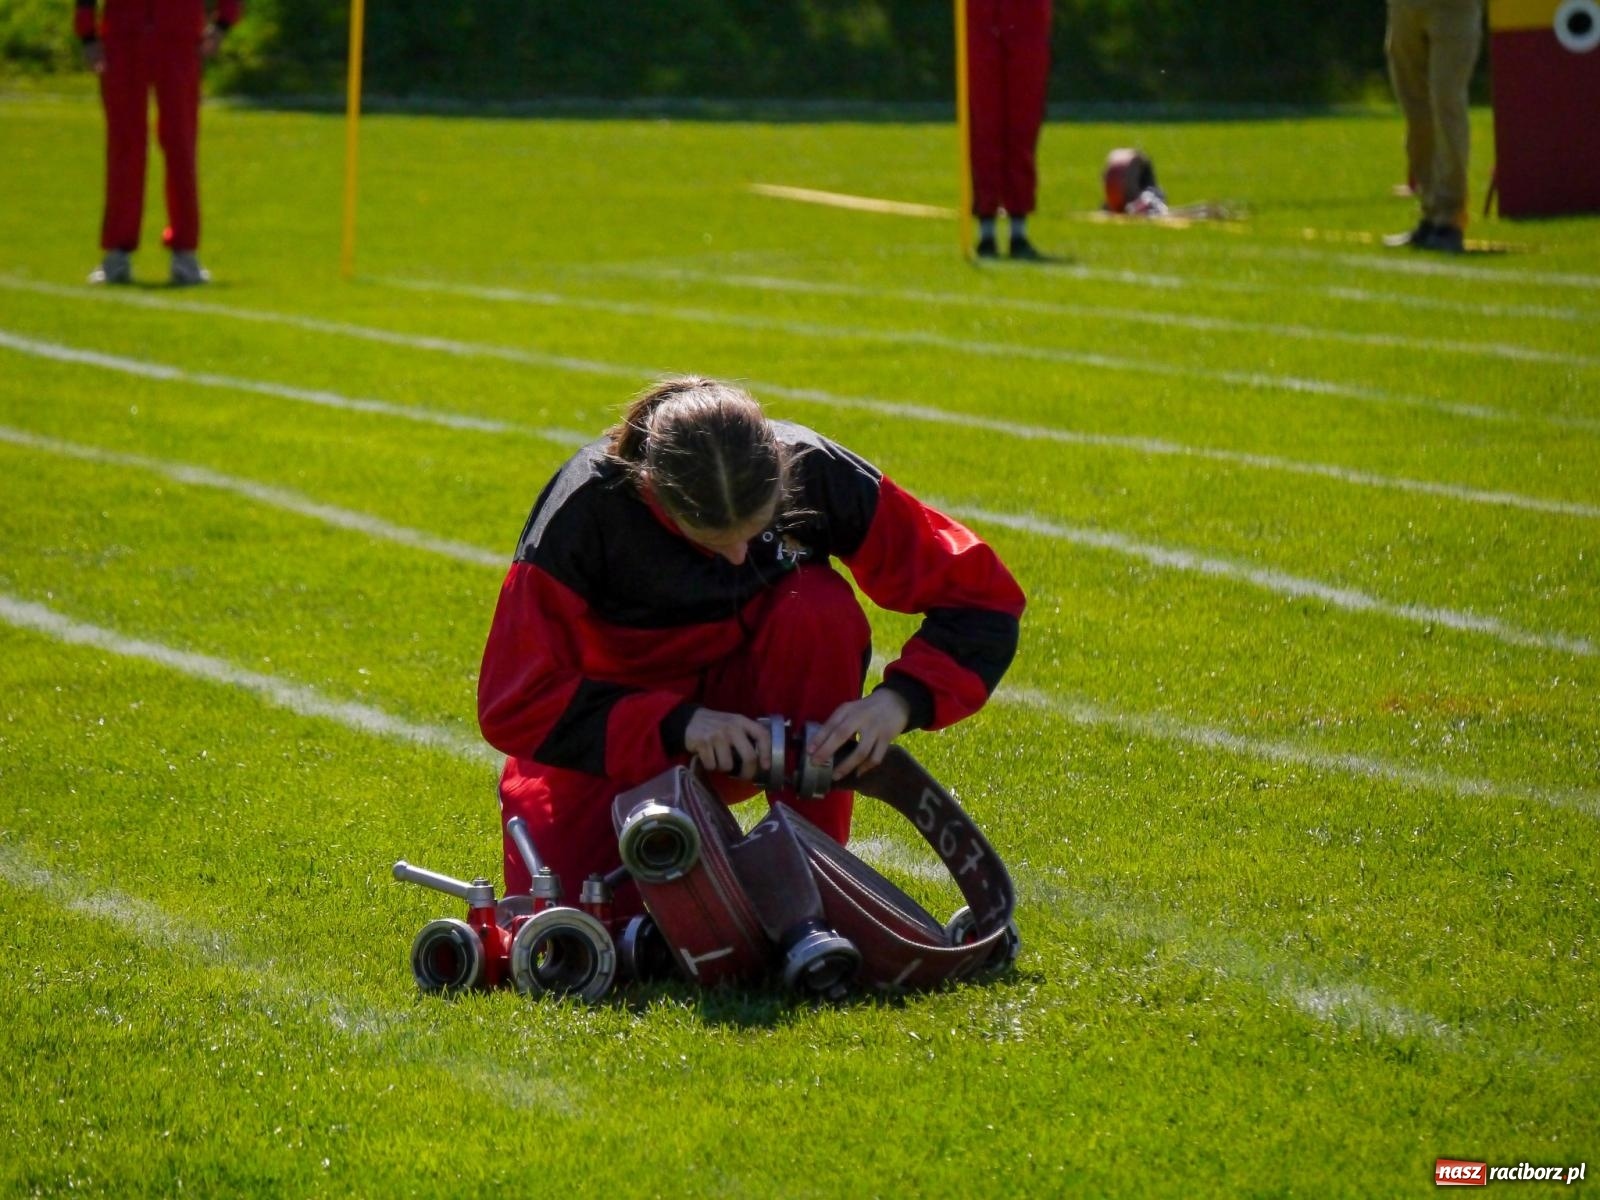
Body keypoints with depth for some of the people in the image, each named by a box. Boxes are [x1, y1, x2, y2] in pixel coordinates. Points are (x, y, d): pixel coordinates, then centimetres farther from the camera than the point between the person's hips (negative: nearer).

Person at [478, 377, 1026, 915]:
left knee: (818, 607, -29)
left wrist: (902, 699, -34)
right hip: (615, 731, -1)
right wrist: (675, 726, -36)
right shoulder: (585, 508, -27)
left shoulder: (812, 472, -22)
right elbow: (513, 707, -25)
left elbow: (983, 598, -16)